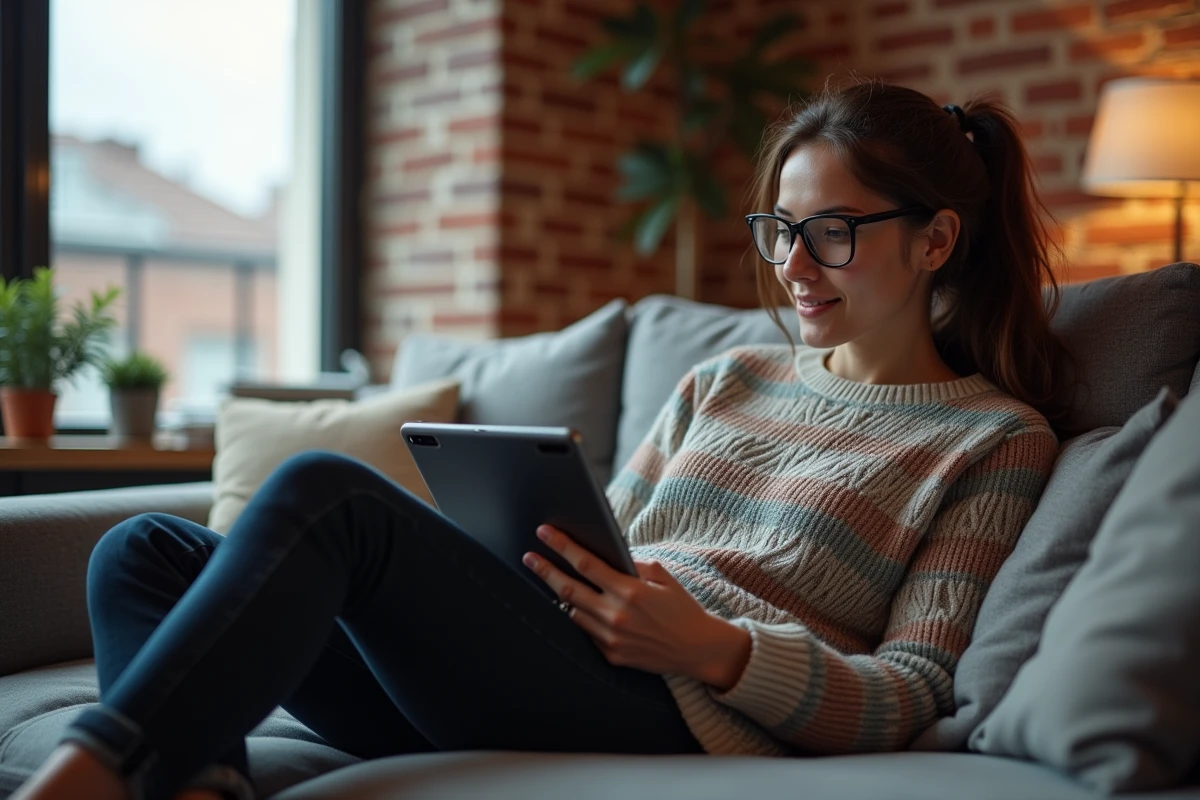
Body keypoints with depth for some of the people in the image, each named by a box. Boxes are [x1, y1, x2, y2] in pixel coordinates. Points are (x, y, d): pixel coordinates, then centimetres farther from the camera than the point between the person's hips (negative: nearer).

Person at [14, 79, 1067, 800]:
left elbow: (911, 698, -1)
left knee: (325, 491, -27)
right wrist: (503, 564, 2)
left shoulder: (998, 438, 9)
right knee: (144, 553, -10)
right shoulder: (730, 380, 26)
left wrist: (716, 648, -18)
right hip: (536, 669, 7)